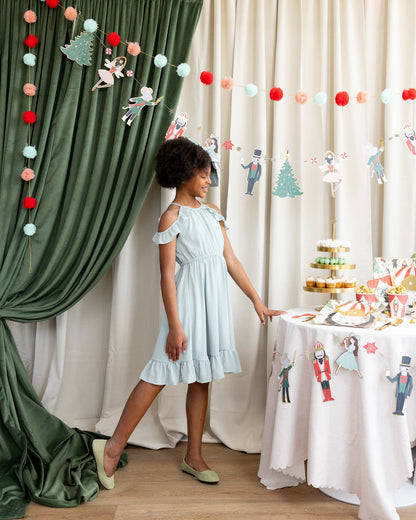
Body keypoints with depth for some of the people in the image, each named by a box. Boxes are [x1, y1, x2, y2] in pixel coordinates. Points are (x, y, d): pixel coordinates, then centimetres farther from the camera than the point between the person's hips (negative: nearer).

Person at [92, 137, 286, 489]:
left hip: (216, 297, 7)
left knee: (202, 377, 11)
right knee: (161, 373, -6)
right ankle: (113, 447, 7)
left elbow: (231, 260, 12)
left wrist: (257, 301, 9)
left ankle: (194, 457, 22)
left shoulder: (212, 212, 12)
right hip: (189, 297, -7)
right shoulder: (172, 216, -7)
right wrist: (175, 326, -17)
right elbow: (167, 274, -12)